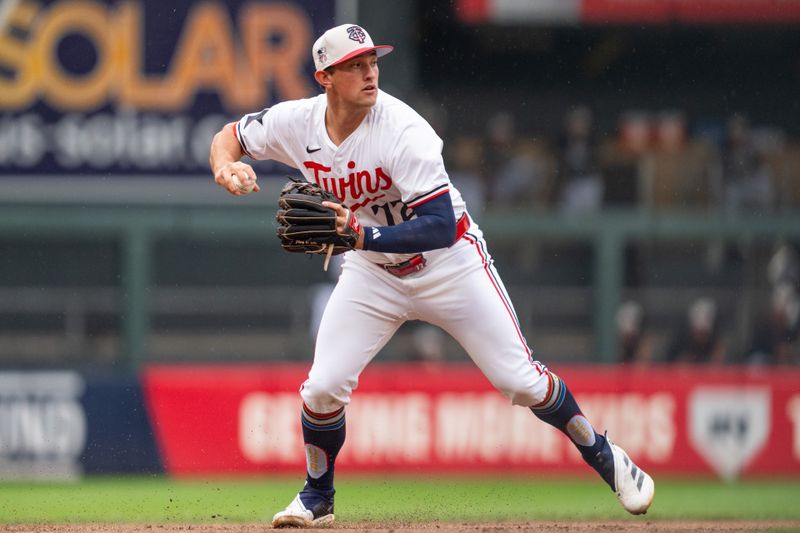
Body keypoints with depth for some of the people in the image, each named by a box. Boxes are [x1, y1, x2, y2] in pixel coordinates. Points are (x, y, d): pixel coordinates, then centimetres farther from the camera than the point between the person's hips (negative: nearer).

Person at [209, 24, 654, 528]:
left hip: (450, 264, -4)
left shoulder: (404, 131, -30)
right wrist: (225, 167, -22)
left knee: (521, 380, -4)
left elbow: (440, 227, -34)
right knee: (323, 388, -7)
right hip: (373, 272, 4)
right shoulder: (297, 122, -14)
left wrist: (361, 235, -46)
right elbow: (229, 137, 2)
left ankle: (605, 456, 18)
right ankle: (317, 498, 17)